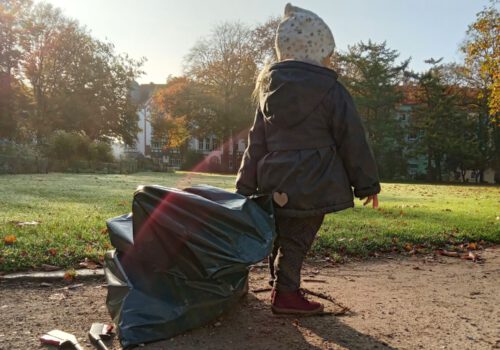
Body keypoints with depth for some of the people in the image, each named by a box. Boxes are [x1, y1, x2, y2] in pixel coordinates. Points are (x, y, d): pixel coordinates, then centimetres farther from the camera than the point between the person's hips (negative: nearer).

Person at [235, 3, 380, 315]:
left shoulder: (270, 88, 10)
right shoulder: (331, 89, -7)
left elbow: (257, 141, 11)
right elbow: (352, 141, -6)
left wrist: (246, 185, 14)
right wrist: (368, 183, 2)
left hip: (275, 183, 6)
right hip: (313, 185, -6)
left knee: (282, 238, 17)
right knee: (297, 240, 2)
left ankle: (284, 289, 28)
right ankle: (286, 293, 9)